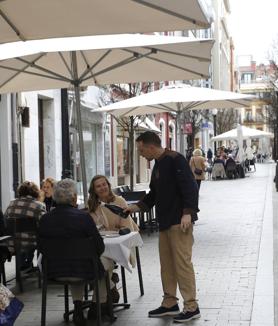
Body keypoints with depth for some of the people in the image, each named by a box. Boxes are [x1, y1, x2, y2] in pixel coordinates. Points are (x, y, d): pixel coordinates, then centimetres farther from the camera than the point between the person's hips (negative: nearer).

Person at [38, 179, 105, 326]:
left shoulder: (44, 219, -8)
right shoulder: (83, 216, -19)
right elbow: (99, 247, -13)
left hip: (54, 272, 4)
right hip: (83, 271, -4)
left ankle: (77, 306, 30)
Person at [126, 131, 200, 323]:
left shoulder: (175, 160, -11)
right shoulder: (158, 165, 18)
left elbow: (190, 186, -19)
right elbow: (153, 195, 25)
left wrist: (188, 213, -26)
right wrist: (136, 207, 17)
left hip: (180, 221, -10)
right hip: (165, 221, 10)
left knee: (182, 262, -7)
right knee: (167, 264, 12)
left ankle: (191, 307, 0)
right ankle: (170, 303, 22)